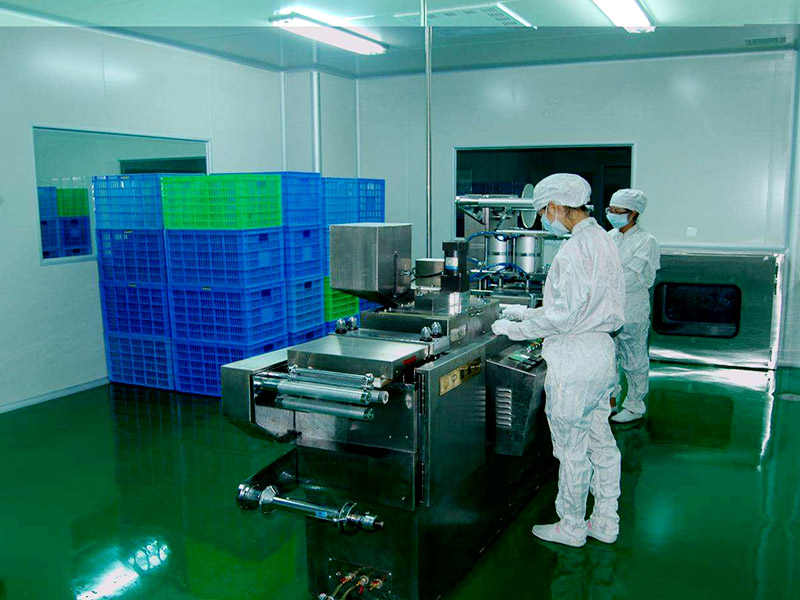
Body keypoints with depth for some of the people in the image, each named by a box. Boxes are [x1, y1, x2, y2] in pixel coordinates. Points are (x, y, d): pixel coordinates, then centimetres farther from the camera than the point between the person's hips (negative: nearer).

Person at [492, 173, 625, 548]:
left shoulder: (576, 249, -20)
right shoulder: (601, 240, 11)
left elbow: (563, 317, -23)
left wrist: (513, 329, -11)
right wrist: (528, 313, 17)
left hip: (574, 362, -10)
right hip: (600, 352, 10)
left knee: (571, 449, 5)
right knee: (600, 443, 17)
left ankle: (571, 527, 21)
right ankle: (605, 523, 30)